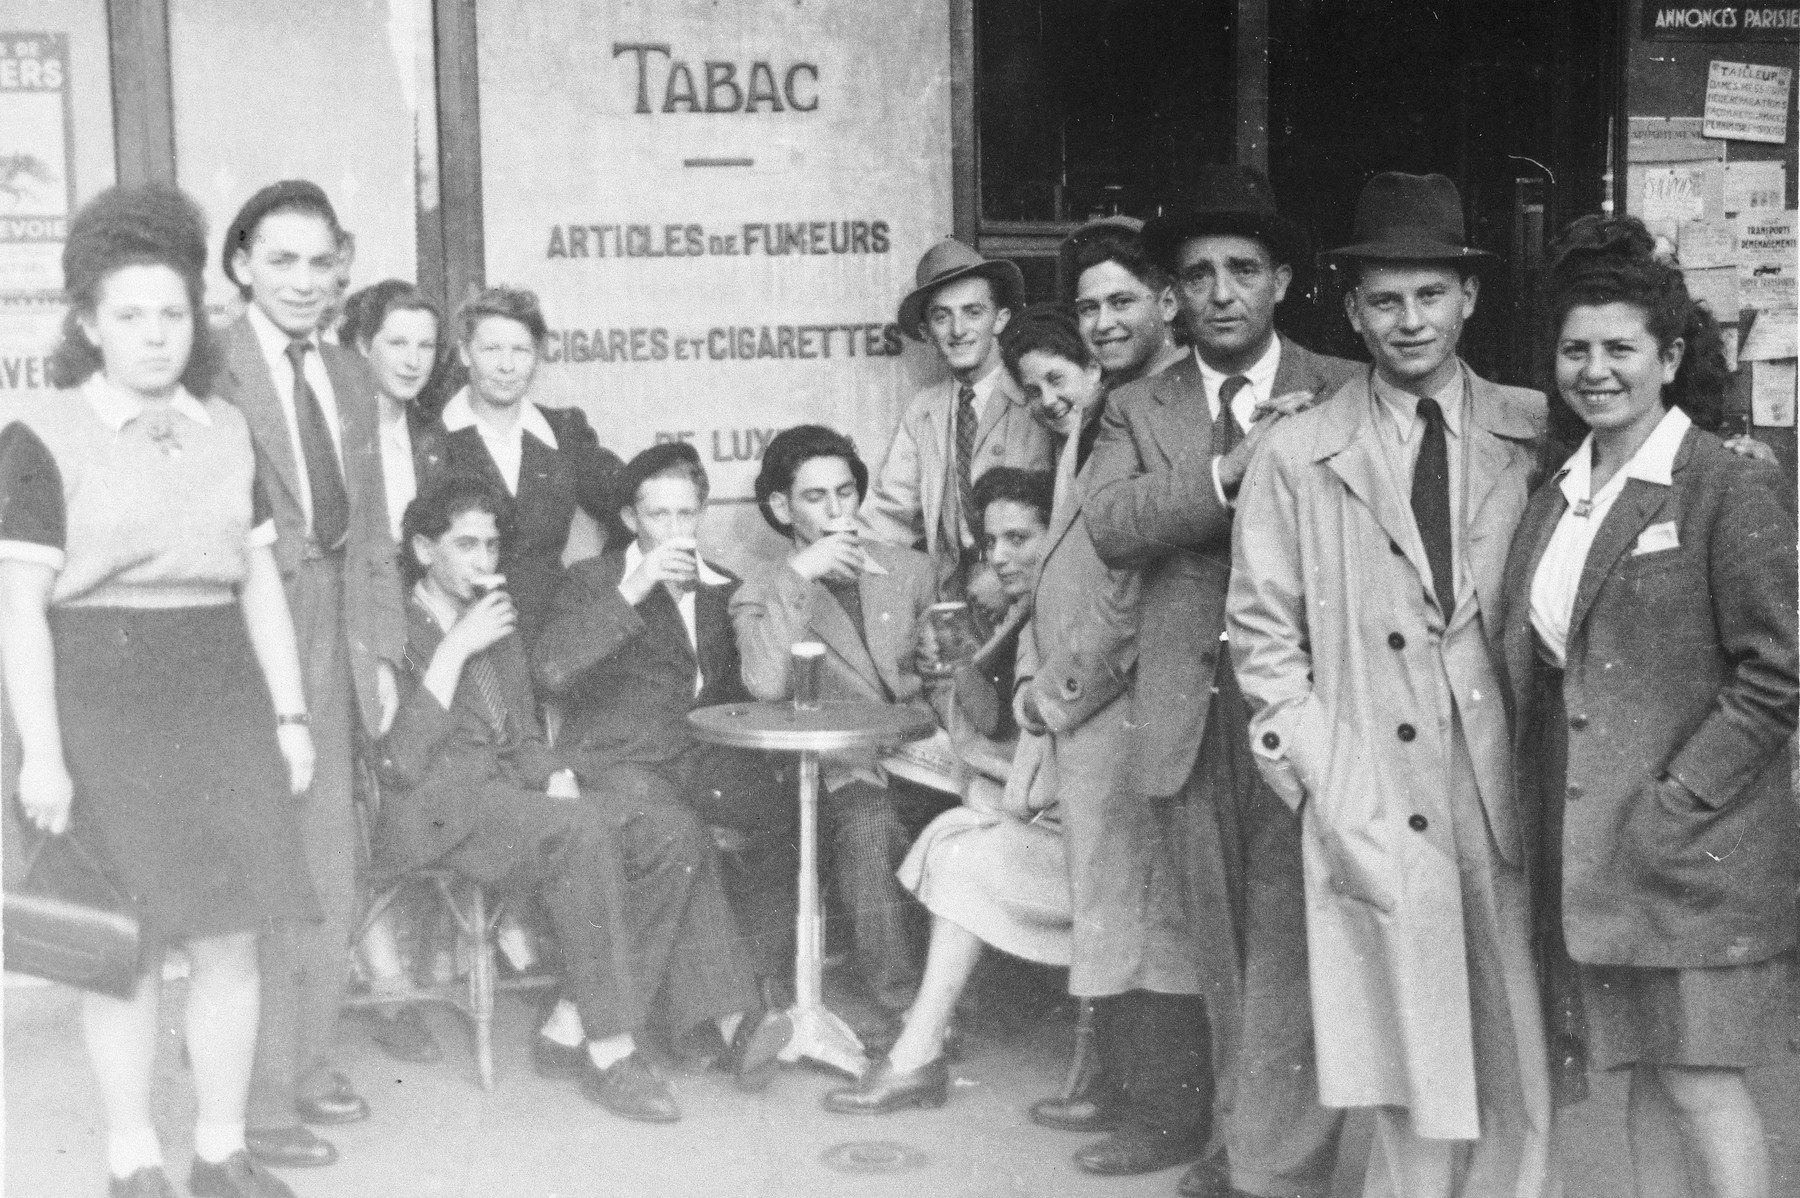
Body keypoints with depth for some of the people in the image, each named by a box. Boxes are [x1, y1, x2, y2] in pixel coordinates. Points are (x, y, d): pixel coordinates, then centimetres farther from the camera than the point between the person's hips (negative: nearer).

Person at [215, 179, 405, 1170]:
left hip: (333, 652, 7)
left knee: (331, 882, 15)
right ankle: (259, 1101, 10)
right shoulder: (207, 372, -10)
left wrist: (380, 650, 12)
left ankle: (309, 1068, 31)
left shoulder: (350, 377, 13)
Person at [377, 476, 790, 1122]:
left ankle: (577, 1029, -19)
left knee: (675, 837, -14)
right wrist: (456, 650, -13)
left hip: (508, 788, 8)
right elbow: (399, 765, -12)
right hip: (433, 806, -8)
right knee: (584, 832, -33)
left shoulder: (497, 625, 22)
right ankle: (609, 1053, -28)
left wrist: (557, 777, 1)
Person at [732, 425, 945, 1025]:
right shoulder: (760, 595, 5)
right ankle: (905, 1015, -31)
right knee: (868, 829, -36)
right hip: (842, 771, -3)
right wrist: (797, 576, -18)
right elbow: (766, 687, -15)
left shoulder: (911, 571, 16)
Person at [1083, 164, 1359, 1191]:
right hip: (1188, 707, 2)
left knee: (1286, 933, -1)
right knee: (1199, 931, 12)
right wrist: (1230, 469, -15)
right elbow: (1110, 525, -8)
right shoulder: (1137, 410, 11)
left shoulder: (1346, 396, 4)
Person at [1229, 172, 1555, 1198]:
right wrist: (1323, 785, -4)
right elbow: (1264, 637, 4)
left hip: (1512, 801, 1)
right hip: (1377, 816, -1)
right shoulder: (1297, 457, 4)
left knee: (1522, 1067, 4)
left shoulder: (1539, 435, 7)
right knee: (1415, 1092, 2)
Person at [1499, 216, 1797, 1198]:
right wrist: (1540, 807, 7)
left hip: (1693, 846, -6)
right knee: (1644, 1073, 13)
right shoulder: (1559, 492, 12)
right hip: (1587, 849, 6)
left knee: (1698, 1075, -2)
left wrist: (1677, 802, -16)